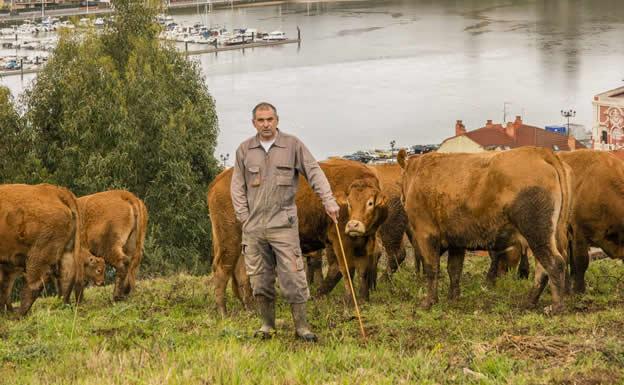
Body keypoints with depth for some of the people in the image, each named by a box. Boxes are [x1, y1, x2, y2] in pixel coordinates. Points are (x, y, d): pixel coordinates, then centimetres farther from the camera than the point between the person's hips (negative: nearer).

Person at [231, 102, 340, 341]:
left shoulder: (292, 145, 2)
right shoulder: (244, 150, 8)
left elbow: (314, 173, -1)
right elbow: (237, 186, 10)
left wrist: (329, 201, -12)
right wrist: (243, 216, 1)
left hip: (284, 223, -2)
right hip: (253, 226, 2)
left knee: (293, 276, -6)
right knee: (259, 278, 6)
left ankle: (301, 326, 0)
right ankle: (267, 325, 18)